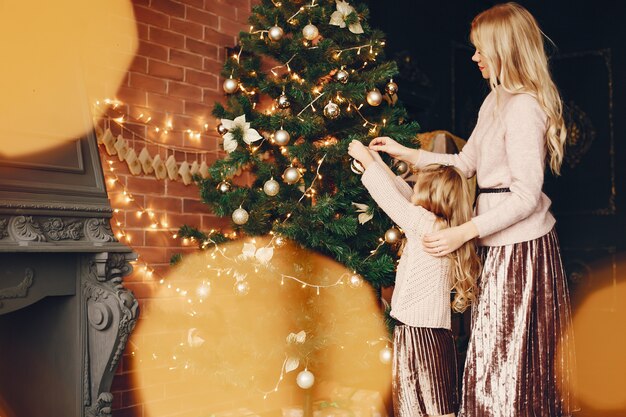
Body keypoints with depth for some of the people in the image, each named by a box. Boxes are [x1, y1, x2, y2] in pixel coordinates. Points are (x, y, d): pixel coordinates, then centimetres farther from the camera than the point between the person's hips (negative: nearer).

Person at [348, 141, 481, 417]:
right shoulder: (442, 227, 11)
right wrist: (379, 162, 25)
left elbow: (392, 197, -5)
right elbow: (405, 196, 20)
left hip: (421, 335, -9)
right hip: (432, 333, 9)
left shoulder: (428, 225, -12)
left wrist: (366, 159, 7)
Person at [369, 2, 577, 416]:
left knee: (504, 351, 0)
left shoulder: (524, 107, -18)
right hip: (504, 241, 9)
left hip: (519, 245, -9)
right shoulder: (497, 101, 12)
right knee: (501, 348, 15)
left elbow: (526, 196, -22)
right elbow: (465, 163, 17)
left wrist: (463, 234, -22)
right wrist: (405, 153, 16)